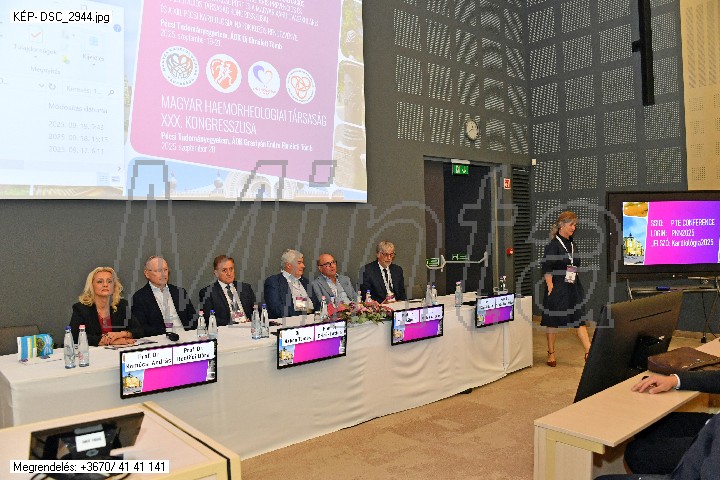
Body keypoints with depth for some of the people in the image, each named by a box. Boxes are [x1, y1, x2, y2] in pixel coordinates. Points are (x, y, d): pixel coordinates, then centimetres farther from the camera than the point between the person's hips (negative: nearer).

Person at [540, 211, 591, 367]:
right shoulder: (553, 245, -10)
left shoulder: (572, 244, 12)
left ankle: (588, 352, 3)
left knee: (580, 320, 2)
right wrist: (550, 288, -19)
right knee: (553, 321, 4)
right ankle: (551, 353, 16)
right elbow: (547, 269, -14)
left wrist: (578, 287, 17)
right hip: (557, 289, -7)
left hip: (573, 288, 7)